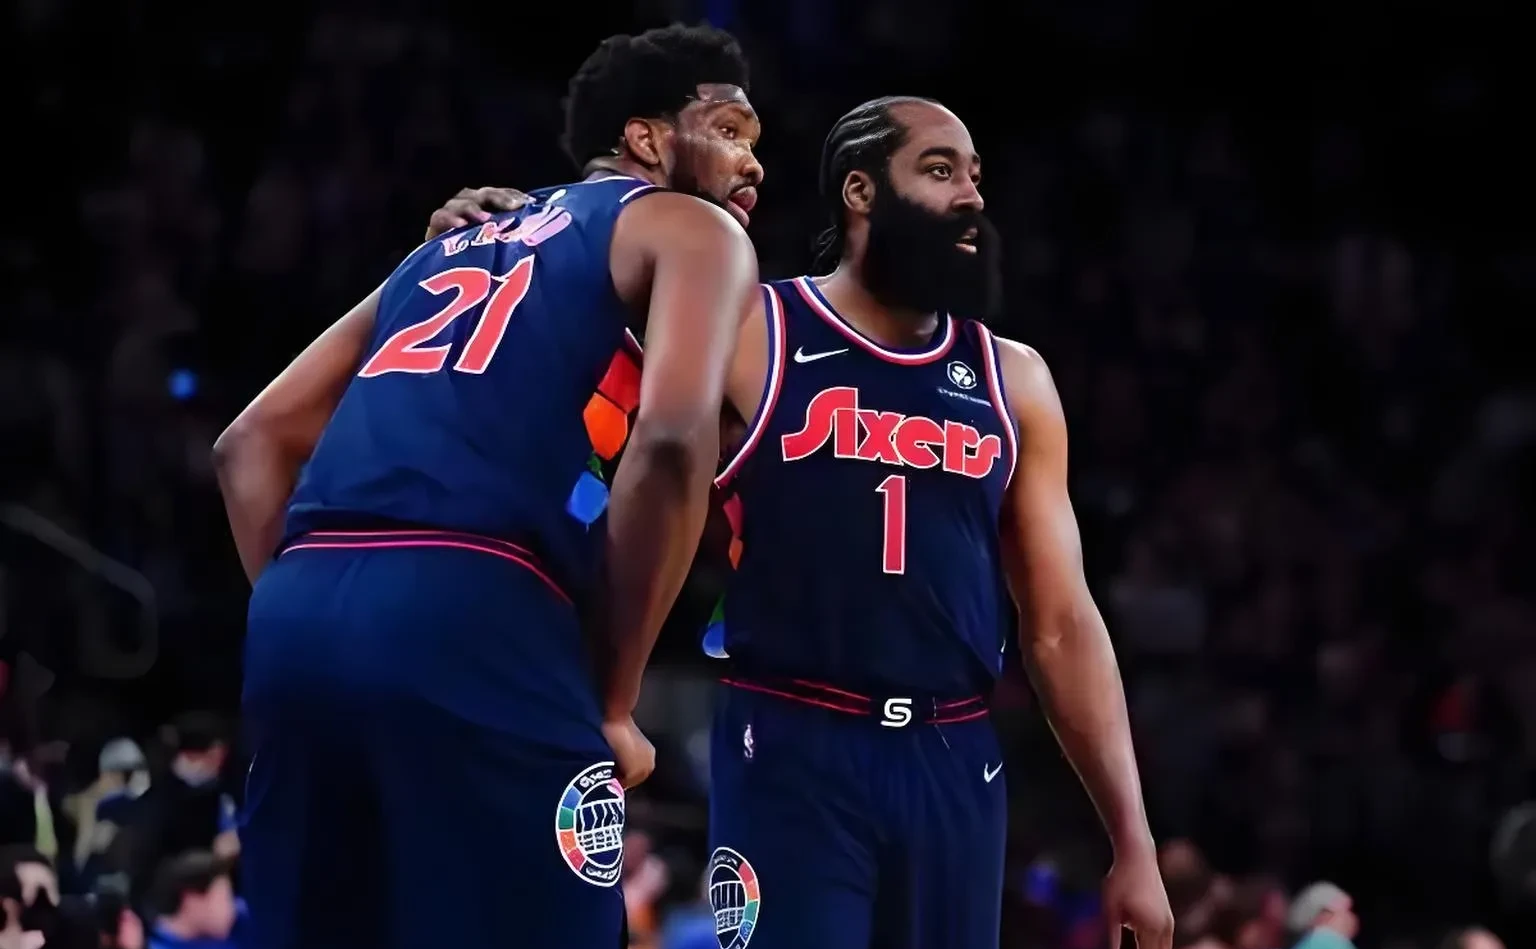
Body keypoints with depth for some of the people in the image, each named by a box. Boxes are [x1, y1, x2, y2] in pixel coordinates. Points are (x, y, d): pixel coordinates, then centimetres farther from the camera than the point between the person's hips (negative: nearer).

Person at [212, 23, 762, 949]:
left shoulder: (456, 243, 34)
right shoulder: (690, 229, 13)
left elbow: (255, 442, 27)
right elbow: (674, 439, -7)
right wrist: (614, 704, -1)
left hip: (296, 612, 7)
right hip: (470, 618, -7)